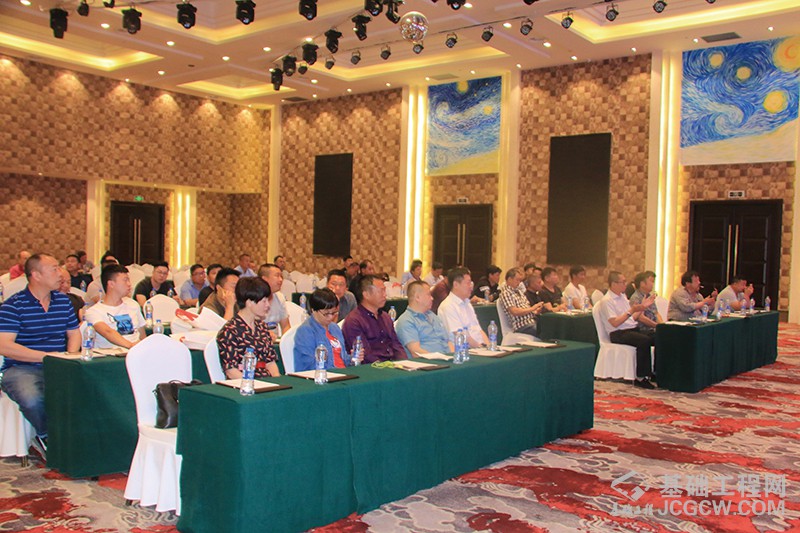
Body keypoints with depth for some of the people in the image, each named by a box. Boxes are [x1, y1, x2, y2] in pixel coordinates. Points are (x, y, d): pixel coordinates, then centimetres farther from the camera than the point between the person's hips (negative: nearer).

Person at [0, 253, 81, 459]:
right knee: (33, 400, -37)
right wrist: (46, 356, -18)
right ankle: (51, 438, -4)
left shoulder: (63, 301, 14)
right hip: (22, 368, -4)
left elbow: (74, 334, 20)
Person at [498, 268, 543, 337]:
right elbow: (514, 311, -16)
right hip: (522, 326, -9)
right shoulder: (505, 293, -6)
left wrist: (535, 311, 4)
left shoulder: (519, 291, 21)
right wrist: (532, 309, -9)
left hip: (533, 321, 9)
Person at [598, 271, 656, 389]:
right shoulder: (607, 300, -7)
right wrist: (631, 311, -17)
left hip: (633, 329, 8)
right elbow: (615, 323, -16)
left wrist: (642, 307, 11)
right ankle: (640, 378, -25)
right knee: (644, 340, -32)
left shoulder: (622, 296, 20)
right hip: (618, 334, -8)